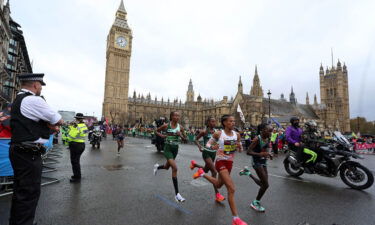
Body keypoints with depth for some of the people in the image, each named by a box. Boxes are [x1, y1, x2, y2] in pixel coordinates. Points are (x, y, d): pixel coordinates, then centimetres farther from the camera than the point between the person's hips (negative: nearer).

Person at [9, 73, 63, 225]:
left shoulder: (19, 100, 16)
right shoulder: (33, 100, -17)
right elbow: (59, 121, -14)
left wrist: (50, 125, 5)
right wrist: (53, 123, 6)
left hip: (19, 150, 11)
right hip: (29, 154, -11)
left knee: (20, 190, 22)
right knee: (30, 192, -1)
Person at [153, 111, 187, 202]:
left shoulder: (180, 127, -3)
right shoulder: (166, 125, -10)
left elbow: (185, 139, 3)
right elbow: (157, 131, 7)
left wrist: (180, 135, -17)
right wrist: (162, 136, -11)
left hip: (175, 149, 5)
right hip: (168, 148, -5)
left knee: (167, 167, 22)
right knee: (175, 168, -19)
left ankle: (157, 166, 60)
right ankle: (177, 194, -11)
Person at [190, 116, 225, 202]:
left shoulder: (216, 131, 1)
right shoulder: (204, 132, -11)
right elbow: (196, 139, -2)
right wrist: (199, 146, -18)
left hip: (213, 153, 6)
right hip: (206, 153, -6)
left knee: (206, 170, 22)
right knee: (214, 171, -14)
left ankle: (194, 164, 51)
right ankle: (217, 194, -4)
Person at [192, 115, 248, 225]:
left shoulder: (237, 135, -2)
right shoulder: (218, 134, -14)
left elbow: (240, 150, 8)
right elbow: (208, 144, -5)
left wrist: (239, 146, -16)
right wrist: (212, 147, -27)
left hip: (230, 163, 7)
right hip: (221, 162, -6)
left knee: (218, 185, 25)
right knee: (231, 189, -14)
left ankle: (202, 173, 47)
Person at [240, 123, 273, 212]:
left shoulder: (267, 139, 3)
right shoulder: (257, 139, -20)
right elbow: (249, 152, -22)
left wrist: (268, 154, 0)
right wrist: (260, 154, -33)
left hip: (264, 162, 8)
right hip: (257, 162, -8)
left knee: (262, 184, 12)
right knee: (265, 185, -7)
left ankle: (248, 173, 32)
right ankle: (256, 202, 15)